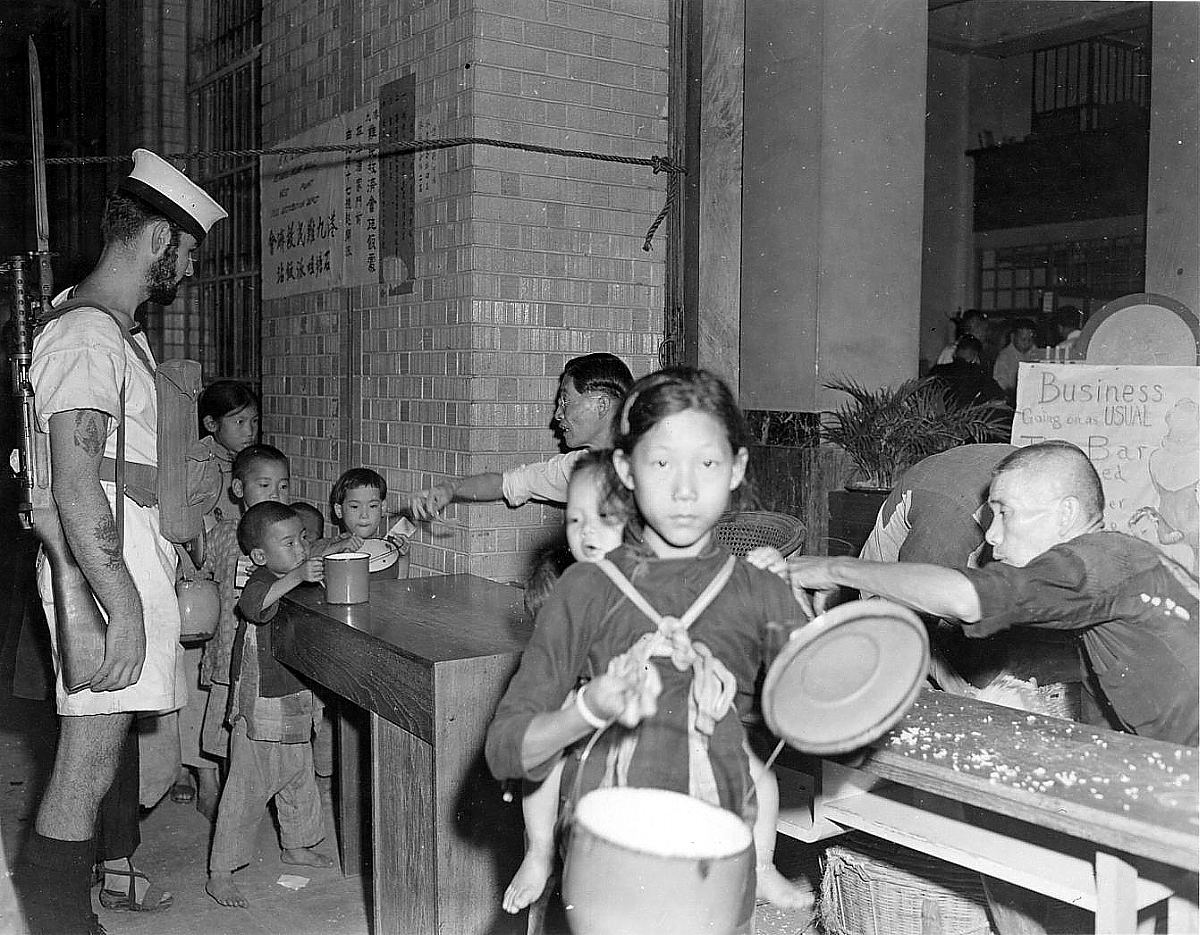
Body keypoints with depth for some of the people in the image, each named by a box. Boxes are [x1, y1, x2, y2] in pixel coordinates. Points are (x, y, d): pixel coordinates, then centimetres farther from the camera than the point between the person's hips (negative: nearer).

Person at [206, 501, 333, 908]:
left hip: (298, 701, 9)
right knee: (246, 791, -1)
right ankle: (219, 874, 10)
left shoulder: (296, 577, 5)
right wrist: (296, 577, -54)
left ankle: (295, 845, 43)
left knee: (299, 778, 23)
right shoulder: (261, 582, -22)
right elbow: (253, 604, -46)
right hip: (262, 706, -9)